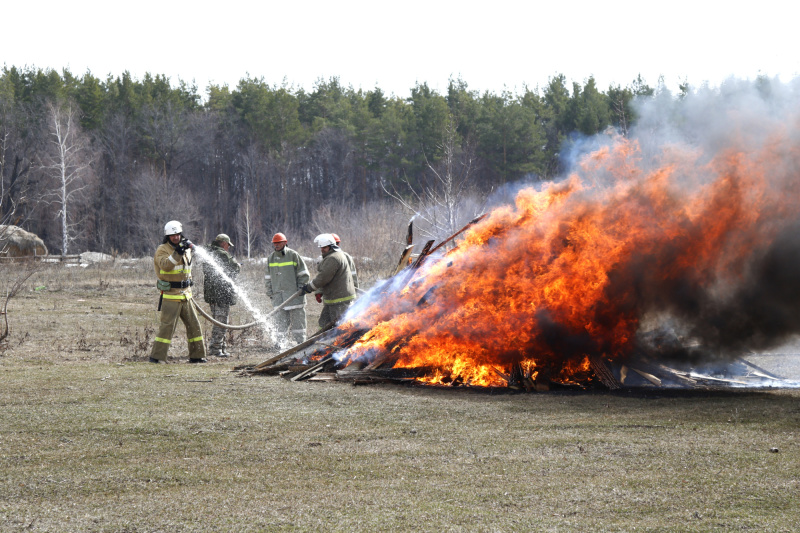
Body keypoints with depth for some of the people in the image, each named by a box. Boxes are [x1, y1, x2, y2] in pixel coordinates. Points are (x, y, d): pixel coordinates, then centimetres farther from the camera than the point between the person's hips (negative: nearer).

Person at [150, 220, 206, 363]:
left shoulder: (186, 249, 12)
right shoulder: (162, 250, -8)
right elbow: (165, 265, -27)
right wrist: (178, 252, -35)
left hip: (185, 294, 7)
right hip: (170, 295, -7)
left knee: (194, 325, 10)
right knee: (167, 325, -12)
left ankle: (196, 355, 19)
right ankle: (156, 356, -9)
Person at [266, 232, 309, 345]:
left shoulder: (293, 255, -2)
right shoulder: (271, 258, 13)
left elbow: (303, 274, 1)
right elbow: (268, 277, 21)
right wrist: (270, 292, 14)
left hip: (294, 294, -4)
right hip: (278, 295, 4)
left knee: (297, 321, -1)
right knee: (280, 321, 0)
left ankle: (300, 343, 5)